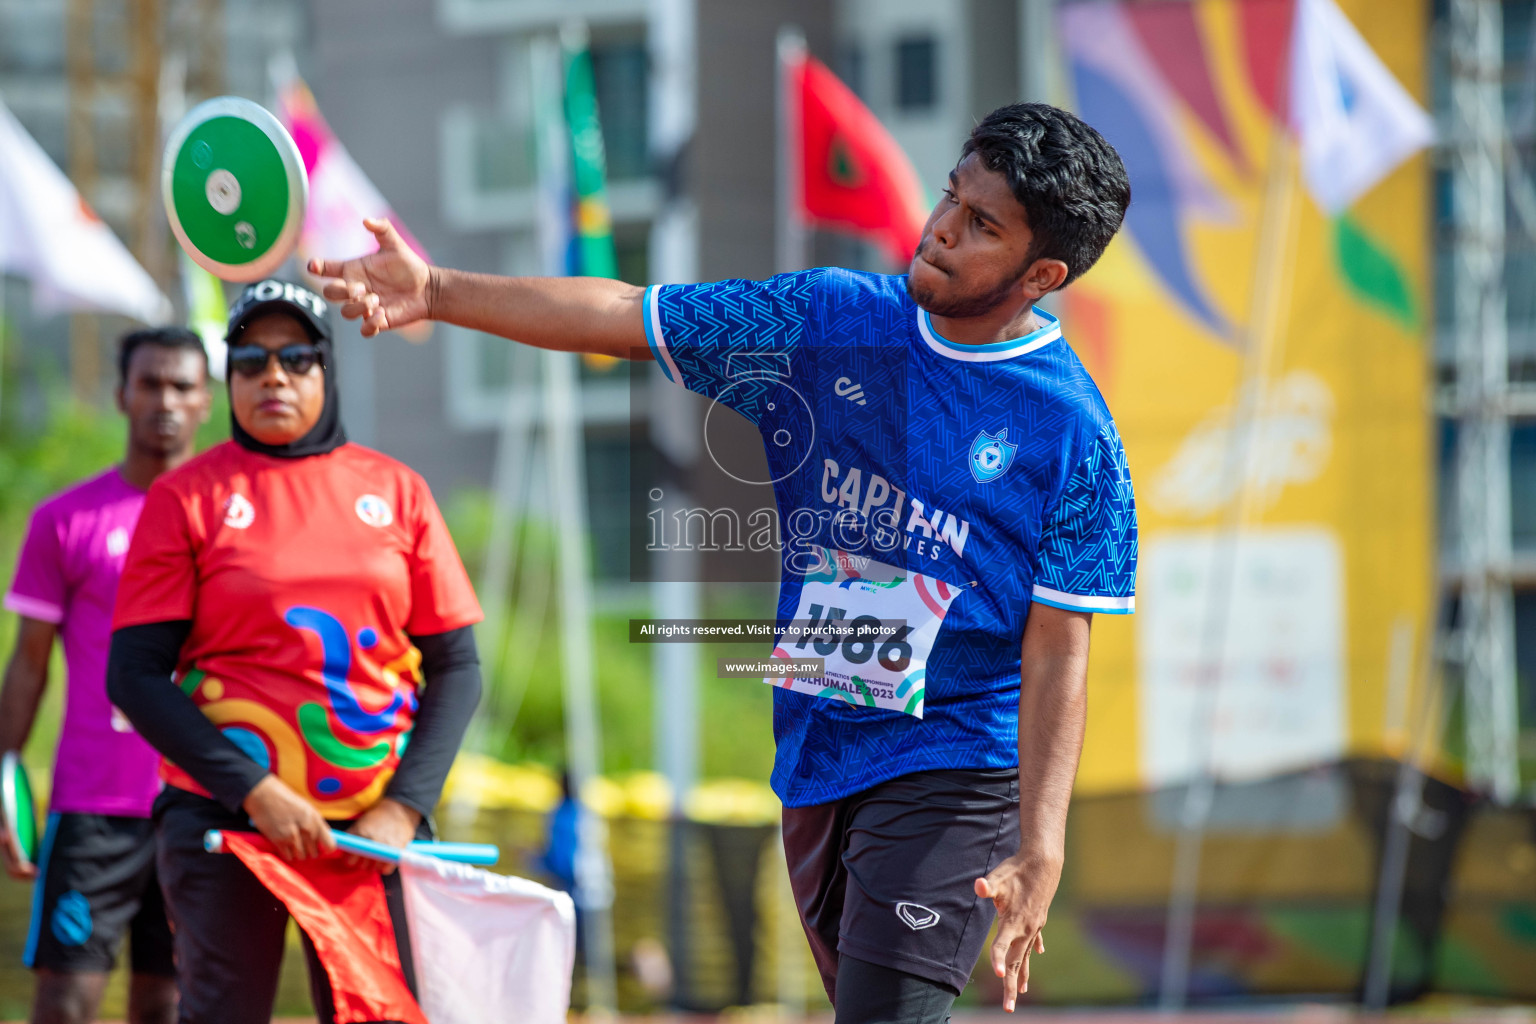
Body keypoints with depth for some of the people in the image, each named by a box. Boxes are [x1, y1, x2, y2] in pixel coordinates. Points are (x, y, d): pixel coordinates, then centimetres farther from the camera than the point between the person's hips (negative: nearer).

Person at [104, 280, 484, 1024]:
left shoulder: (396, 491, 9)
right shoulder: (187, 496, 2)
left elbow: (455, 667, 8)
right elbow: (135, 675, -4)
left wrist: (403, 809, -5)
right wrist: (256, 792, -13)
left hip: (375, 826, 2)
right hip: (223, 819, -2)